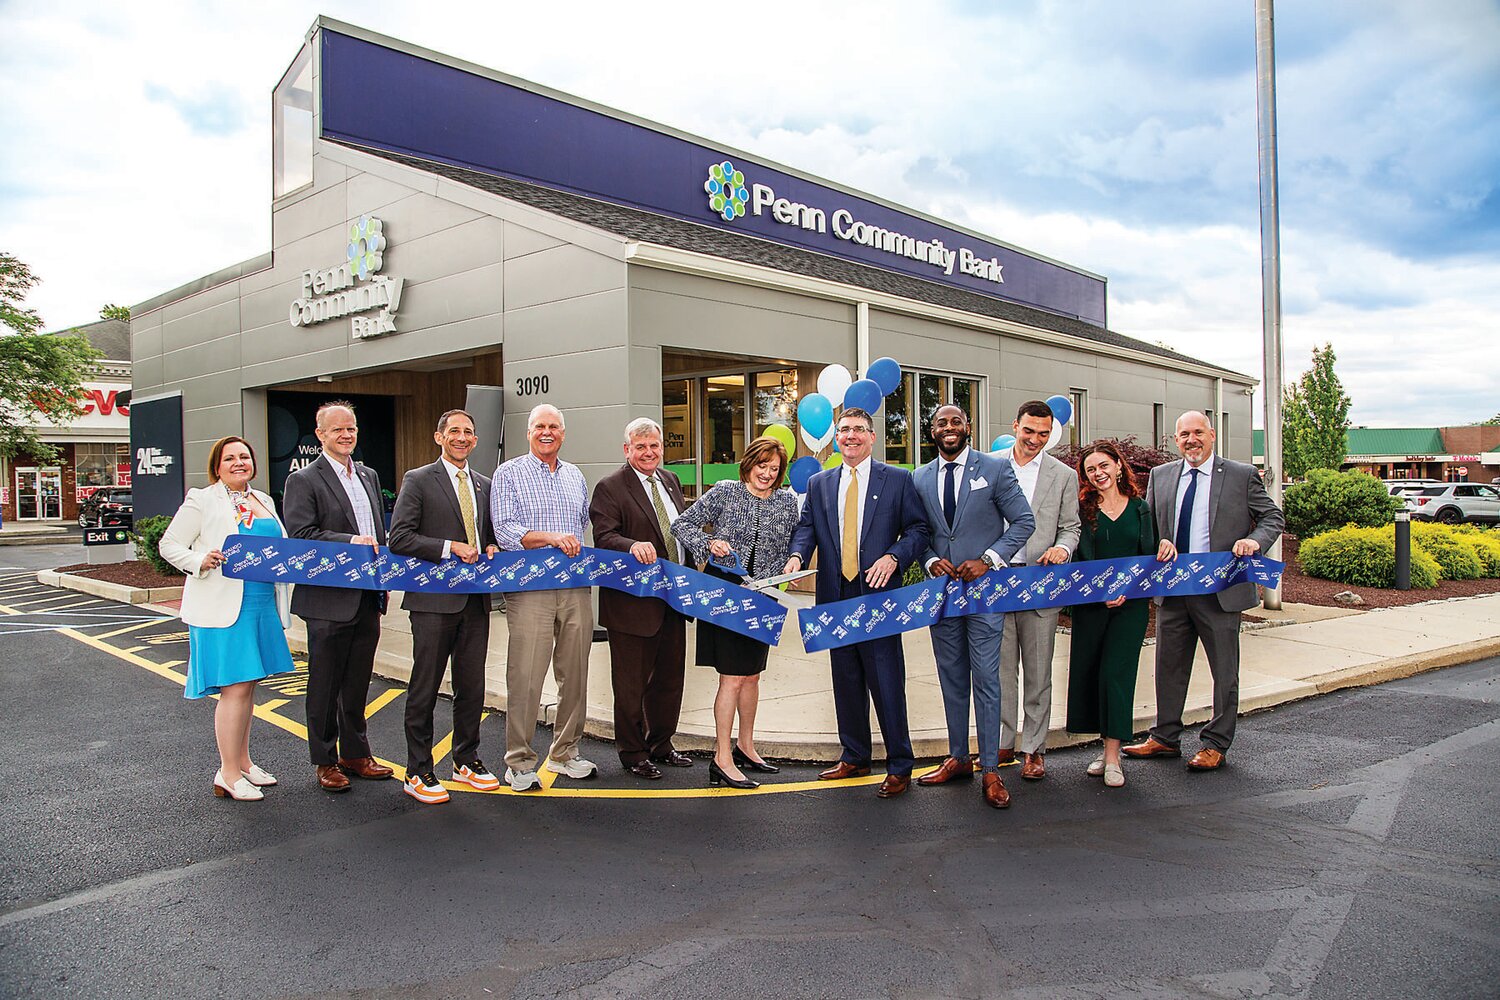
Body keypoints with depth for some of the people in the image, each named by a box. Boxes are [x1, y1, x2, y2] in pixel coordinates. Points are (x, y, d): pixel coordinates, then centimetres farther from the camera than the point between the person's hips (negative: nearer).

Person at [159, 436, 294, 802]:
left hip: (262, 606, 7)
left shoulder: (264, 501, 16)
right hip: (221, 609, -7)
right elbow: (169, 545, -3)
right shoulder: (201, 500, -3)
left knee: (247, 686, 14)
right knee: (235, 688, -8)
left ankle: (243, 762, 25)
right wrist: (201, 561, -20)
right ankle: (228, 774, 2)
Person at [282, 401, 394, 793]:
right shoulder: (303, 480, -6)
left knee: (358, 683, 15)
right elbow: (300, 534, -16)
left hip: (367, 599, 6)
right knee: (325, 685, 6)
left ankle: (355, 753, 27)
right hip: (329, 601, -6)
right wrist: (350, 541, -22)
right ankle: (325, 761, 18)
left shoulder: (369, 476, 15)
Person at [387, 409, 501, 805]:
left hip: (476, 600, 5)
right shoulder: (417, 480, -2)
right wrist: (450, 547, -17)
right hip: (434, 599, -5)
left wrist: (491, 548, 1)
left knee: (472, 686, 12)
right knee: (425, 688, 2)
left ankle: (466, 761, 27)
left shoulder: (484, 485, 15)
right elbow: (399, 538, -10)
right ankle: (417, 773, 13)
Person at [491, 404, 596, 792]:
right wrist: (551, 537, -19)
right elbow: (504, 529, -8)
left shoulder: (575, 476, 17)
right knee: (525, 677, -5)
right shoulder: (509, 473, 2)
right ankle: (520, 763, 8)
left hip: (575, 588, 5)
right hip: (530, 587, -5)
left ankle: (564, 753, 23)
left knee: (574, 674, 9)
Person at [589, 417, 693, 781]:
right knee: (631, 683, 5)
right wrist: (633, 545, -37)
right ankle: (632, 753, 21)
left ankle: (660, 745, 34)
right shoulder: (610, 487, -10)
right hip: (632, 602, -7)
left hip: (672, 598, 7)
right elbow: (604, 537, -19)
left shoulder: (670, 481, 13)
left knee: (669, 677, 17)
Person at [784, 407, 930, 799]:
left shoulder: (898, 479, 3)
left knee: (886, 682, -2)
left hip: (878, 594, -4)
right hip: (836, 597, 4)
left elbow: (918, 529, 0)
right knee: (846, 682, 13)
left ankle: (900, 766, 11)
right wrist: (797, 554, -12)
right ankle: (854, 757, 26)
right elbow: (806, 526, 9)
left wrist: (894, 557, -16)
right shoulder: (819, 483, 13)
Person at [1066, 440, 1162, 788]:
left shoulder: (1140, 508, 8)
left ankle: (1113, 757, -3)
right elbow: (1078, 560, -4)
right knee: (1087, 672, 2)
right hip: (1089, 603, 0)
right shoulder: (1082, 510, 2)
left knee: (1115, 671, -7)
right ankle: (1108, 746, 18)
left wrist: (1165, 550, -9)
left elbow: (1149, 557, 12)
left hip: (1131, 603, 0)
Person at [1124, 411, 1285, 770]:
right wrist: (1157, 542, -9)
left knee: (1224, 671, 6)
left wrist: (1256, 539, -17)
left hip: (1220, 589, -3)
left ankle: (1215, 744, 20)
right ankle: (1165, 737, 26)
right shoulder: (1160, 476, 9)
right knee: (1169, 666, 13)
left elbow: (1273, 517, 3)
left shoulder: (1242, 475, -1)